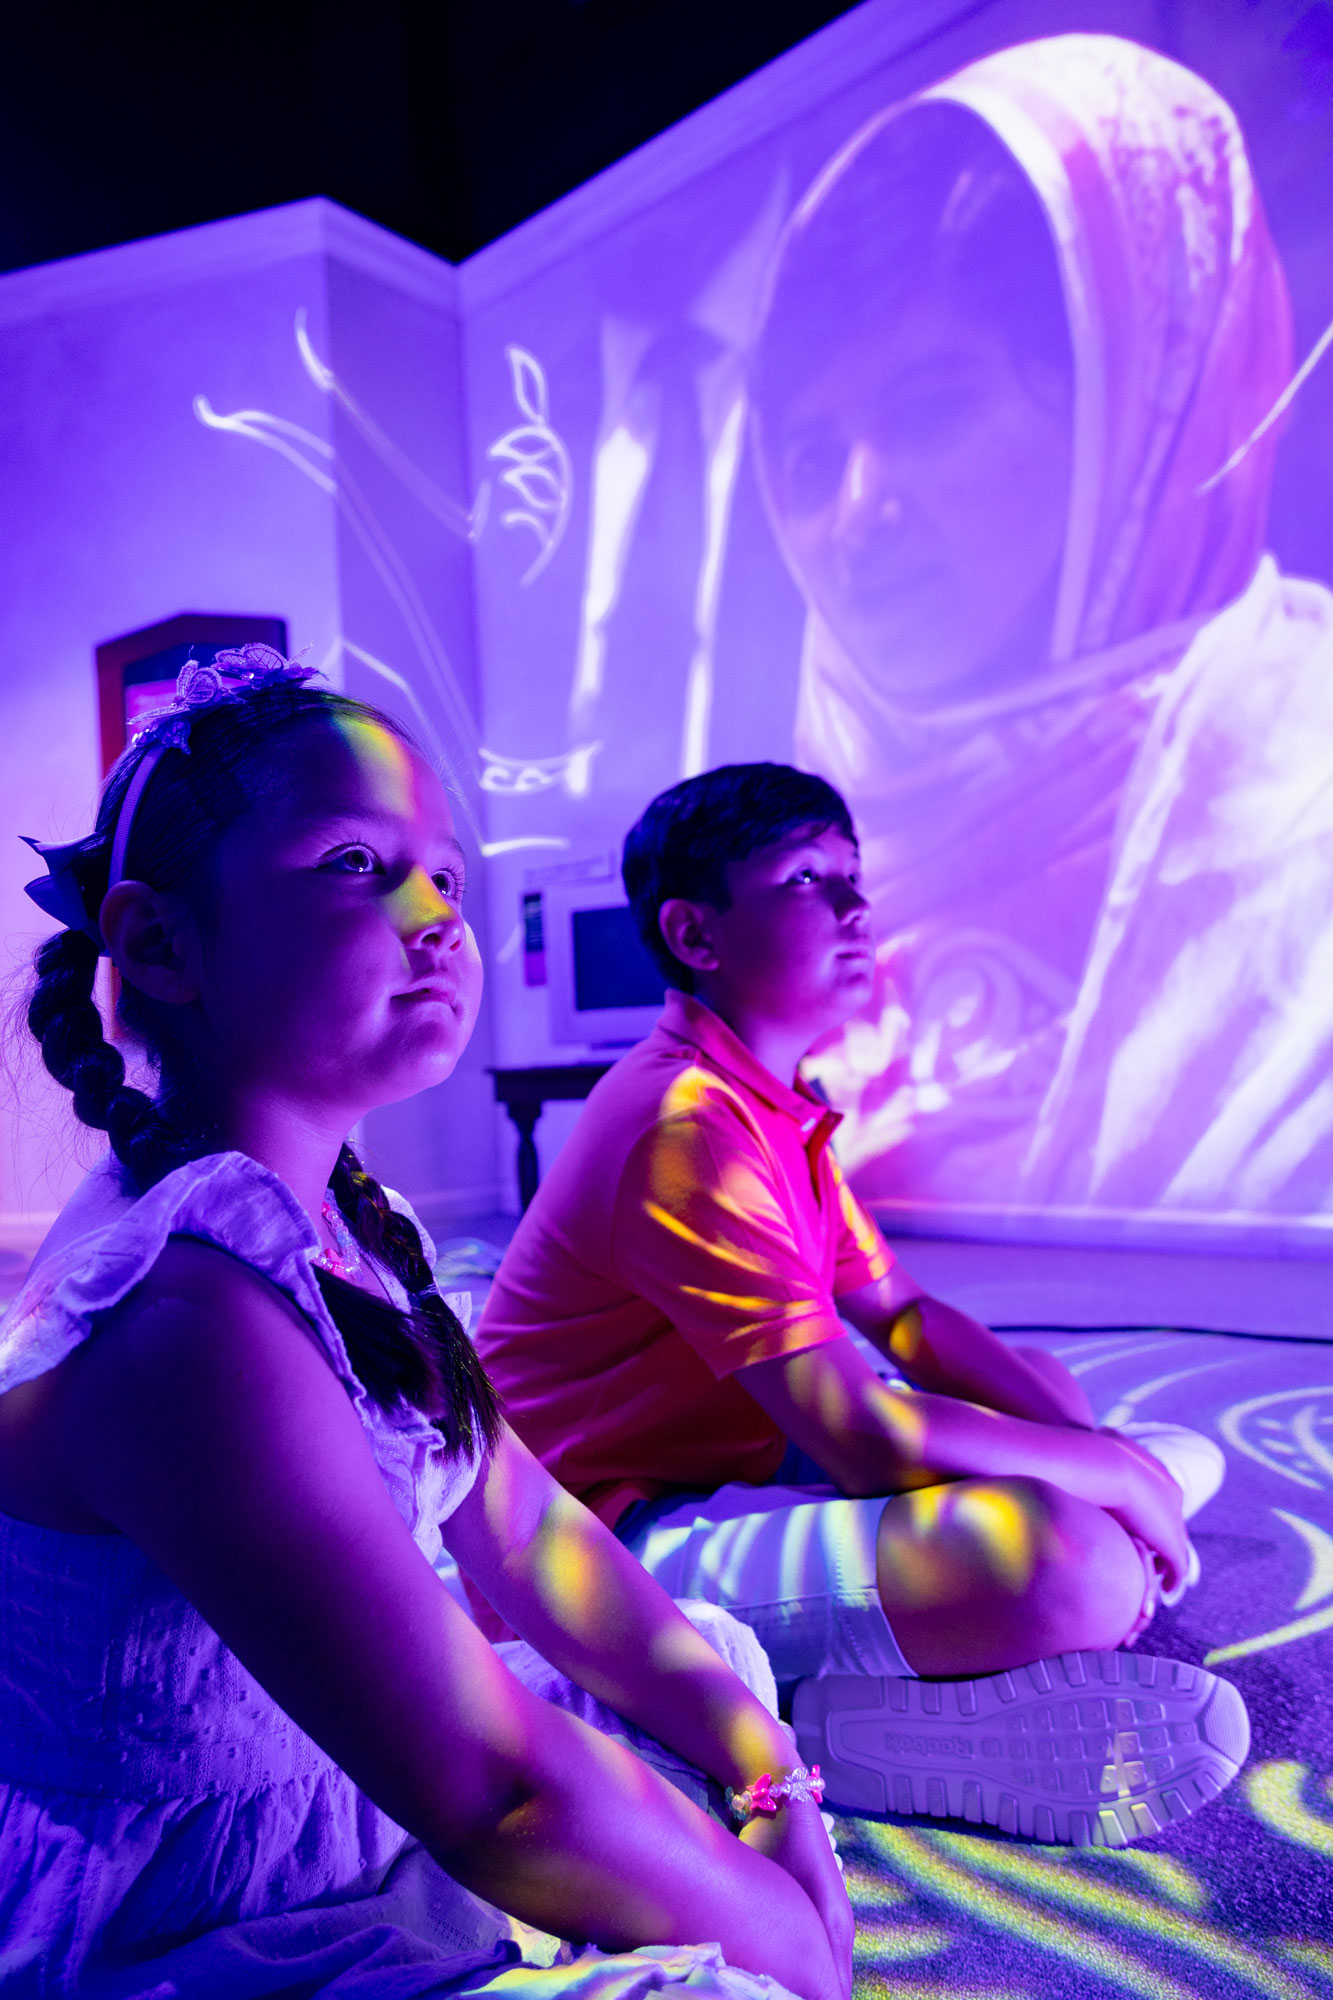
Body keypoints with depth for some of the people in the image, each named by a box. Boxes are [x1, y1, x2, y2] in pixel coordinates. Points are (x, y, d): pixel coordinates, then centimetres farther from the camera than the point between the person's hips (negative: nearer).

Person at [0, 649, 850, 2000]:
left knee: (720, 1662, 16)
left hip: (341, 1819, 9)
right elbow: (497, 1796, -31)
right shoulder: (189, 1315, -31)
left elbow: (533, 1540, 4)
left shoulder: (344, 1227, -1)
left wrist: (770, 1771, -2)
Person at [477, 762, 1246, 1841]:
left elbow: (904, 1314, 13)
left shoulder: (779, 1105, 9)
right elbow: (862, 1436, -27)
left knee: (1038, 1382, 17)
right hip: (633, 1543, -11)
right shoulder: (689, 1127, -23)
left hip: (738, 1470, 11)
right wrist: (1115, 1469, -13)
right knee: (1077, 1566, -29)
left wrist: (1084, 1442, 0)